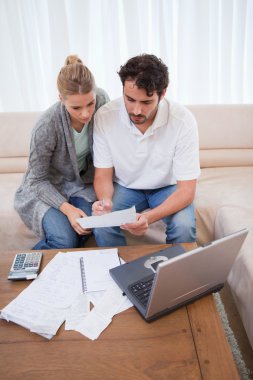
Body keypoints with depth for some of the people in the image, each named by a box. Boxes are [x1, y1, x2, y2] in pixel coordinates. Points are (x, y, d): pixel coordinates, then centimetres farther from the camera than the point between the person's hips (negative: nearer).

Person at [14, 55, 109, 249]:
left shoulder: (102, 99, -19)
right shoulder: (46, 127, -29)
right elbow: (38, 180, -17)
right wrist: (66, 208, -30)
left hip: (84, 181, 4)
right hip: (47, 187, -4)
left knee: (87, 229, -22)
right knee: (65, 241, -24)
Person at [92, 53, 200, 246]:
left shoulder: (183, 120, -25)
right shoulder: (105, 116, -20)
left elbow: (186, 189, -22)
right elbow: (103, 174, -10)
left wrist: (149, 217, -40)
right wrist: (105, 200, -34)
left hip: (168, 188, 0)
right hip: (125, 187, 1)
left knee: (184, 227, -29)